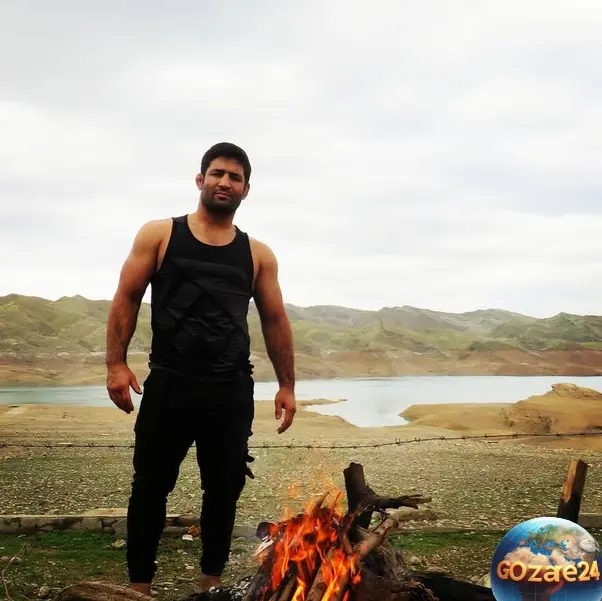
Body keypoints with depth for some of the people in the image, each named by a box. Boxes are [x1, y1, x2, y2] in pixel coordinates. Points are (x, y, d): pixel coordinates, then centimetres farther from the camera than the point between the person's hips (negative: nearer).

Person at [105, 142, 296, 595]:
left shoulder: (258, 255, 9)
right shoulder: (159, 235, 4)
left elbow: (275, 320, 11)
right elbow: (127, 299, 1)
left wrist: (287, 385, 7)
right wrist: (117, 363, -9)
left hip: (233, 391, 2)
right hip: (169, 383, -2)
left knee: (224, 490, 10)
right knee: (151, 487, 5)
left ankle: (212, 581, 27)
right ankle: (139, 583, 19)